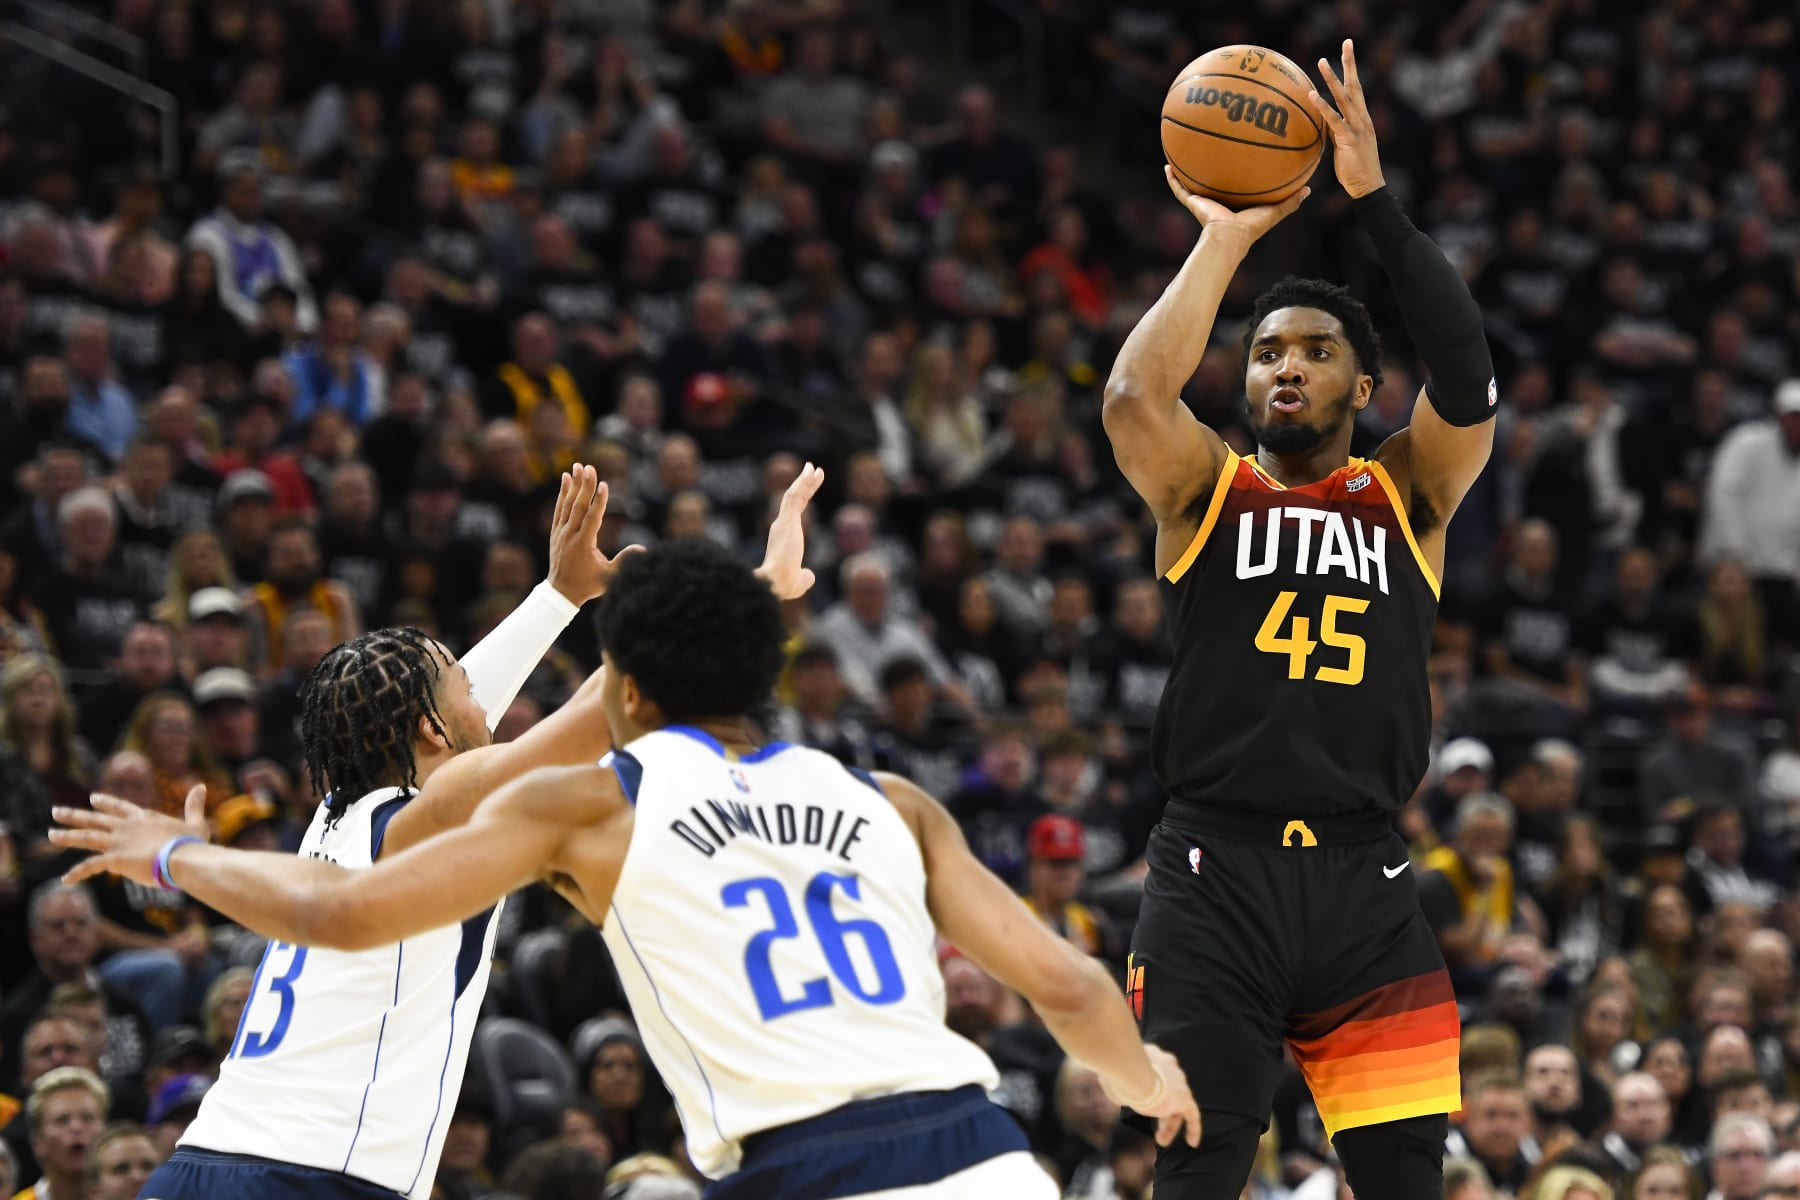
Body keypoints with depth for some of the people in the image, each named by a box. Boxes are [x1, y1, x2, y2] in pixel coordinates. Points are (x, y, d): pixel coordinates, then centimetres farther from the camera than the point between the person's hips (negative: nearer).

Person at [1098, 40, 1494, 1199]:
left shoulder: (1407, 495, 12)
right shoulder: (1207, 487, 9)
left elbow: (1469, 387, -8)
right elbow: (1135, 398, -13)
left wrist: (1377, 203, -12)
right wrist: (1226, 240, -8)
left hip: (1364, 884, 1)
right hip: (1215, 874, -1)